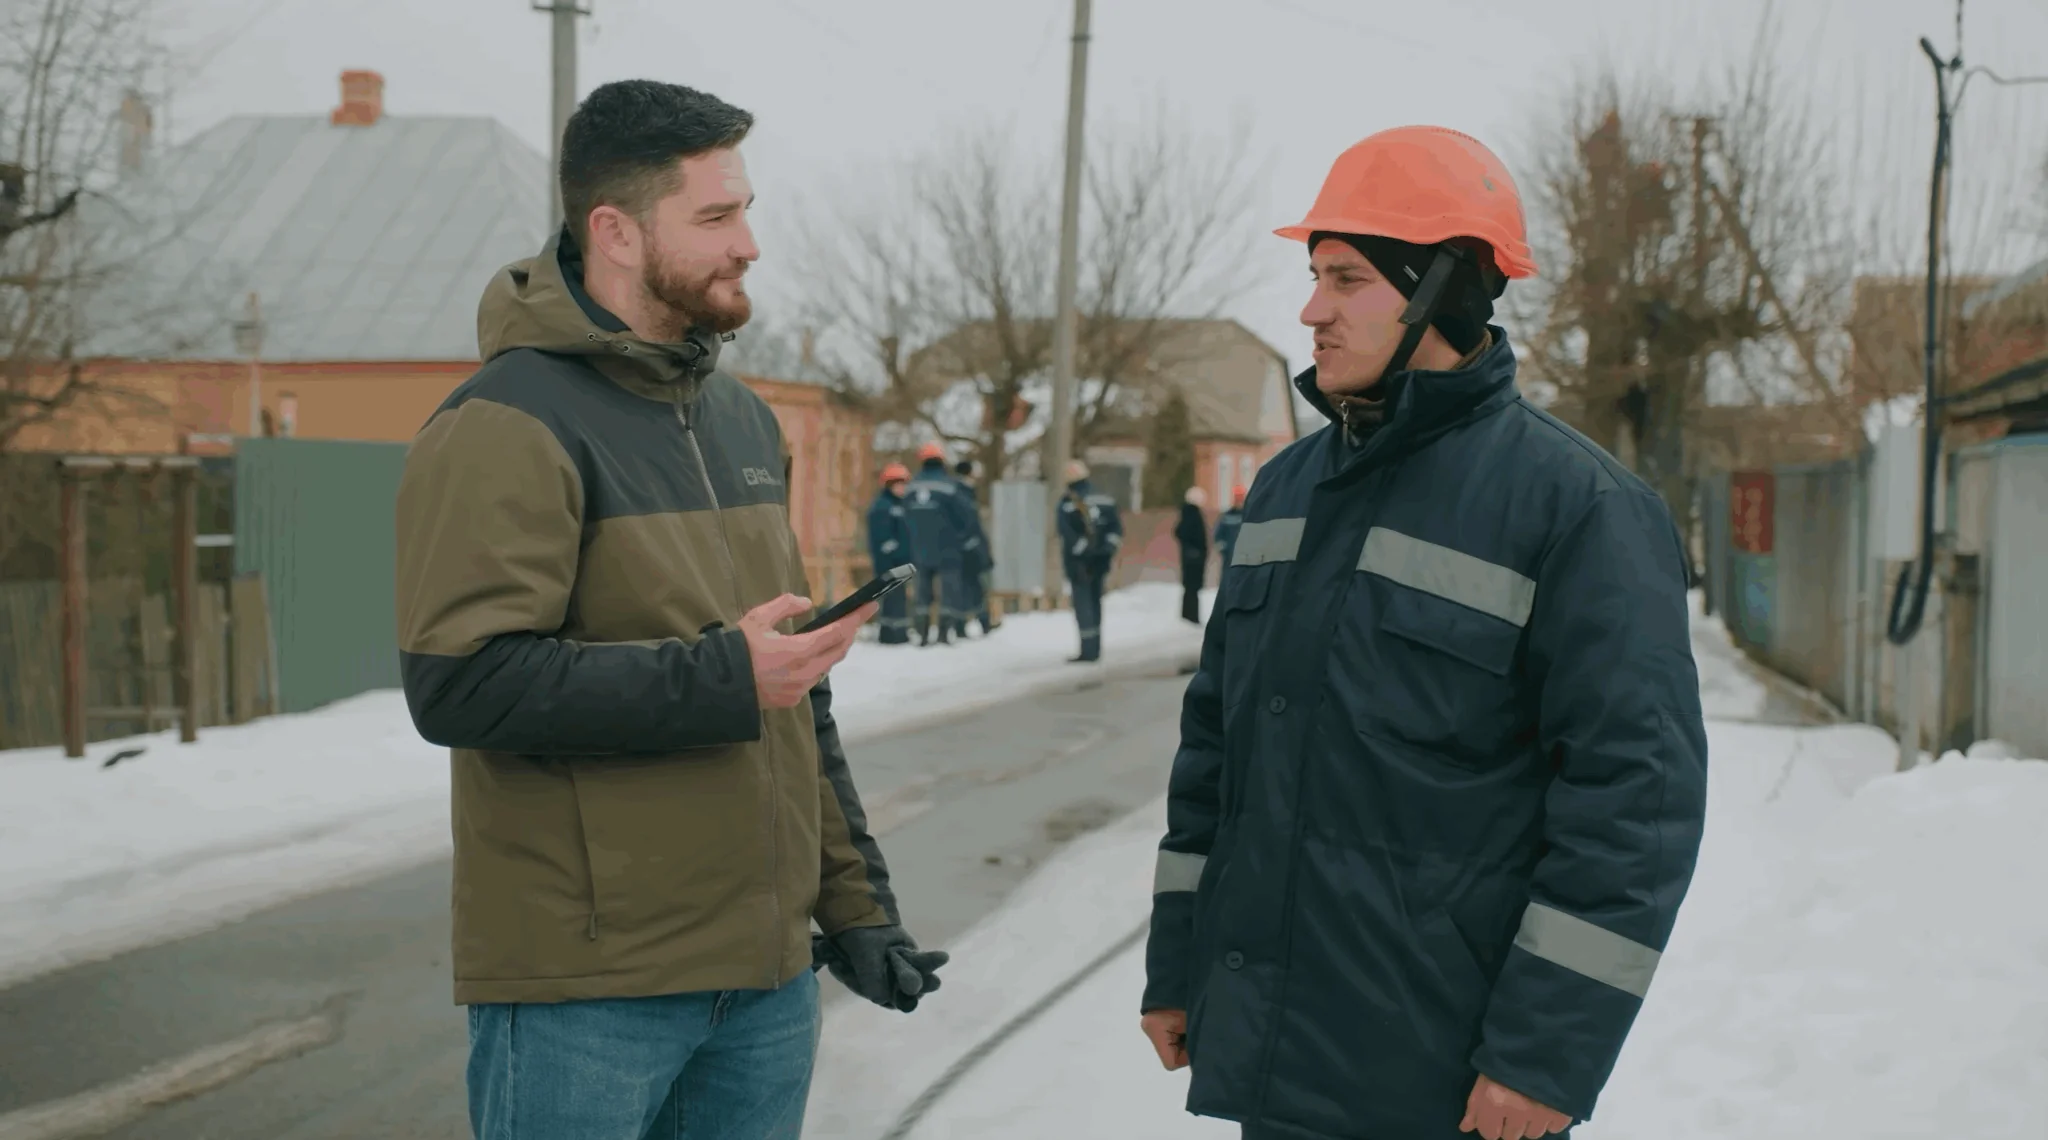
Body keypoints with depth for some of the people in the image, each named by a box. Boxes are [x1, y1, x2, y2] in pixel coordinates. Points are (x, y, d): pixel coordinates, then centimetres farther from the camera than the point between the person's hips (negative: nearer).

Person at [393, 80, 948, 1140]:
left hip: (766, 974, 8)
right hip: (585, 991, -7)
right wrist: (721, 681, -22)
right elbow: (462, 683, -22)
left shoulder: (743, 420, 14)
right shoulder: (507, 426, -11)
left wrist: (853, 902, 16)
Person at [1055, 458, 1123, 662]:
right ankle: (1095, 648, 19)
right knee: (1095, 601, 15)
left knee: (1083, 602, -4)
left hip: (1078, 561, -5)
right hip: (1100, 559, 5)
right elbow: (1116, 527, 3)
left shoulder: (1067, 503, -9)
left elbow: (1066, 533, -17)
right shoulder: (1104, 500, 8)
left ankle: (1088, 649, -9)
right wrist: (1109, 548, 0)